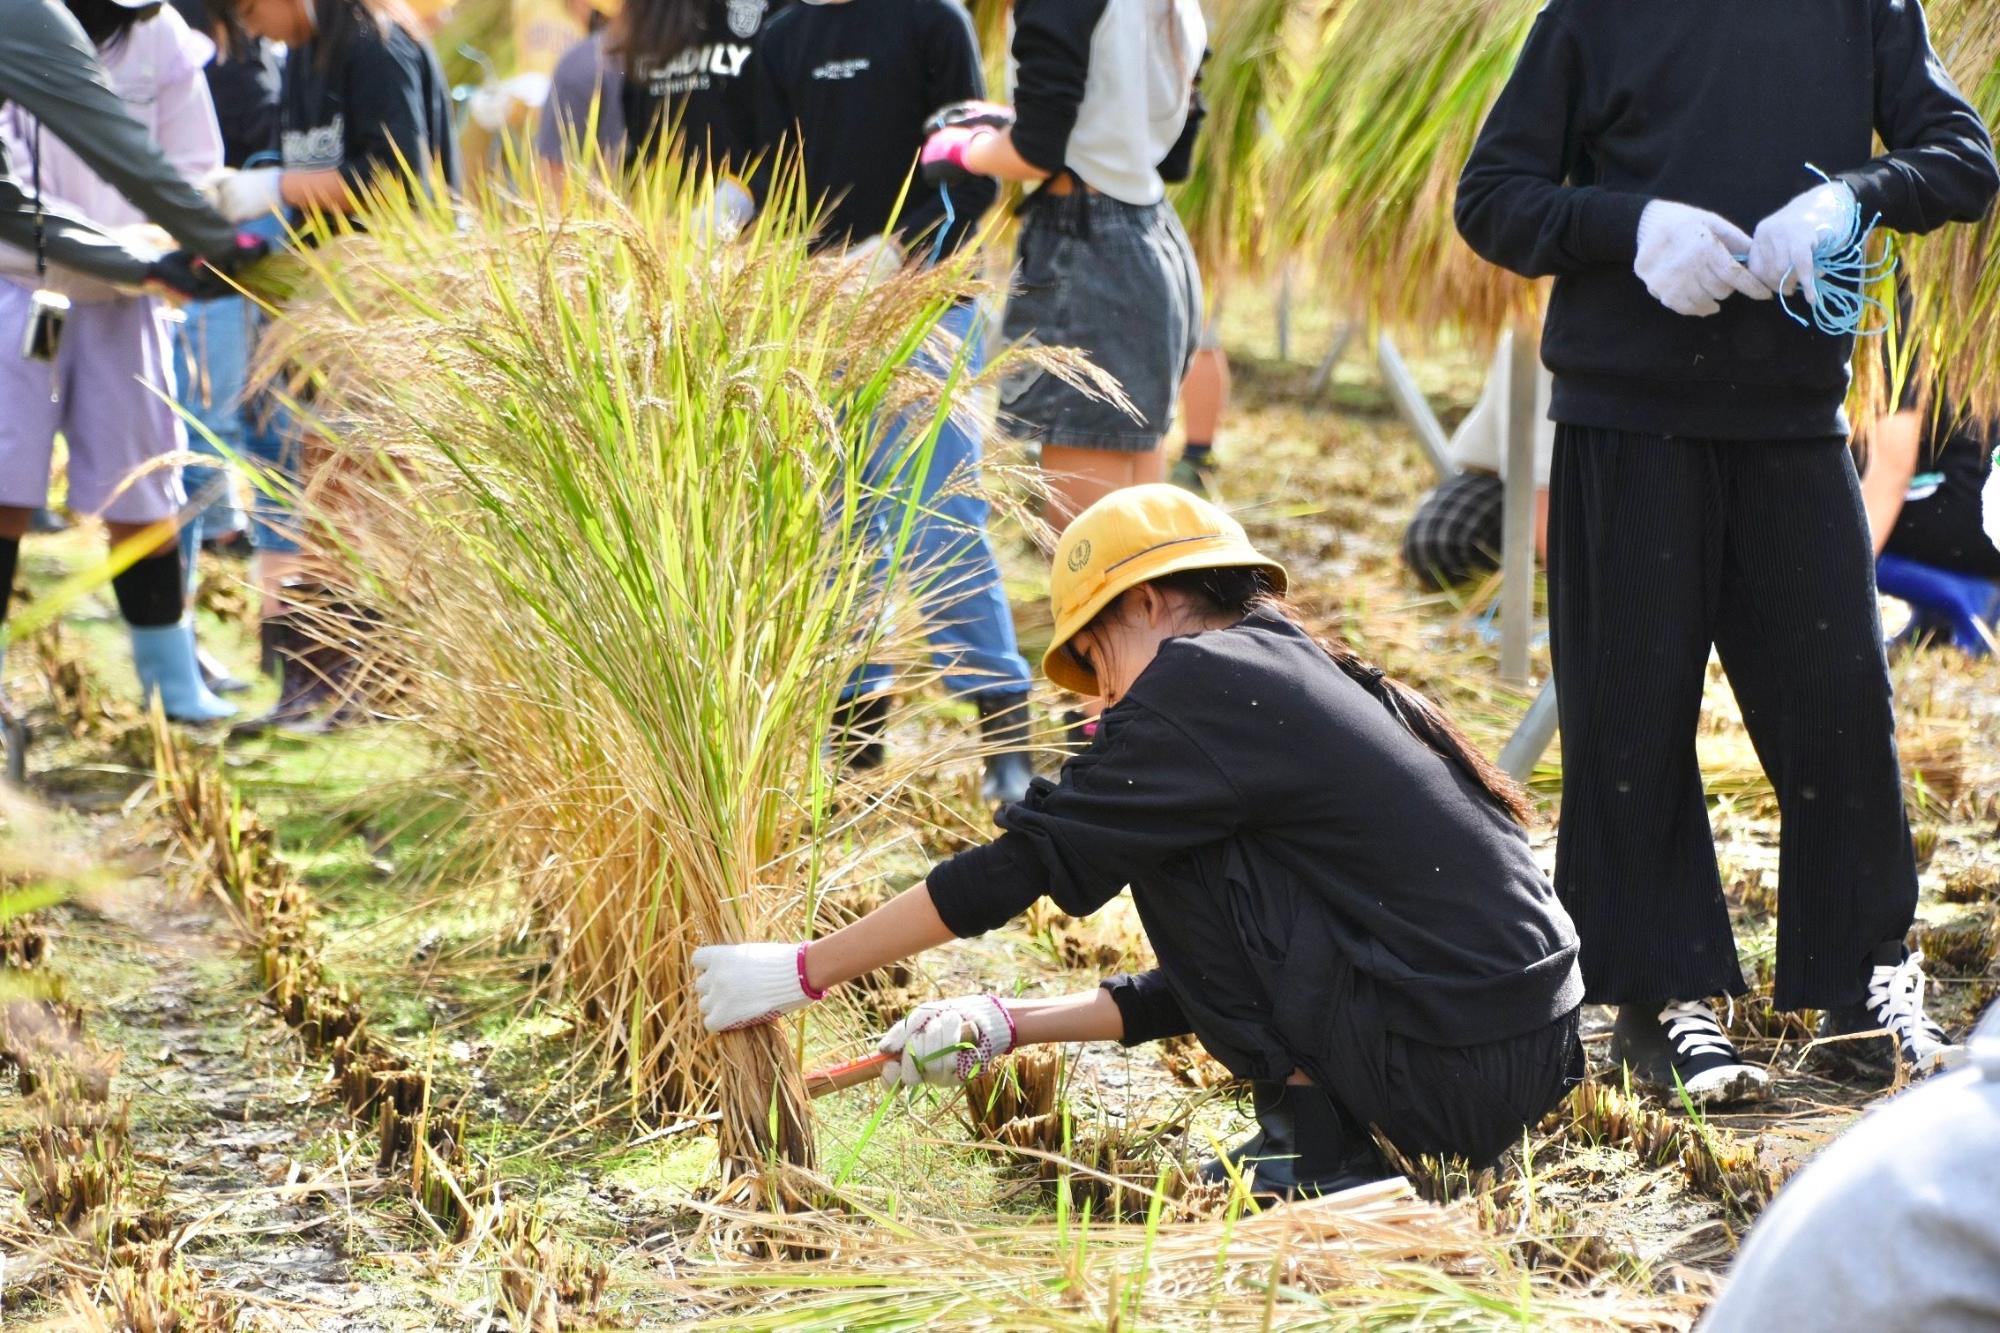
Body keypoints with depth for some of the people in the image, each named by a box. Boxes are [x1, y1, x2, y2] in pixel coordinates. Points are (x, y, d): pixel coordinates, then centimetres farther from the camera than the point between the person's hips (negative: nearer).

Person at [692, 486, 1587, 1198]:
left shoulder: (1210, 679, -7)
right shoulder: (1311, 680, 20)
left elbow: (1026, 860, -8)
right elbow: (1214, 979, 23)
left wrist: (801, 972, -2)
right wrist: (1008, 1025, 21)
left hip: (1452, 1077, -9)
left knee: (1173, 848, -3)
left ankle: (1316, 1148, -1)